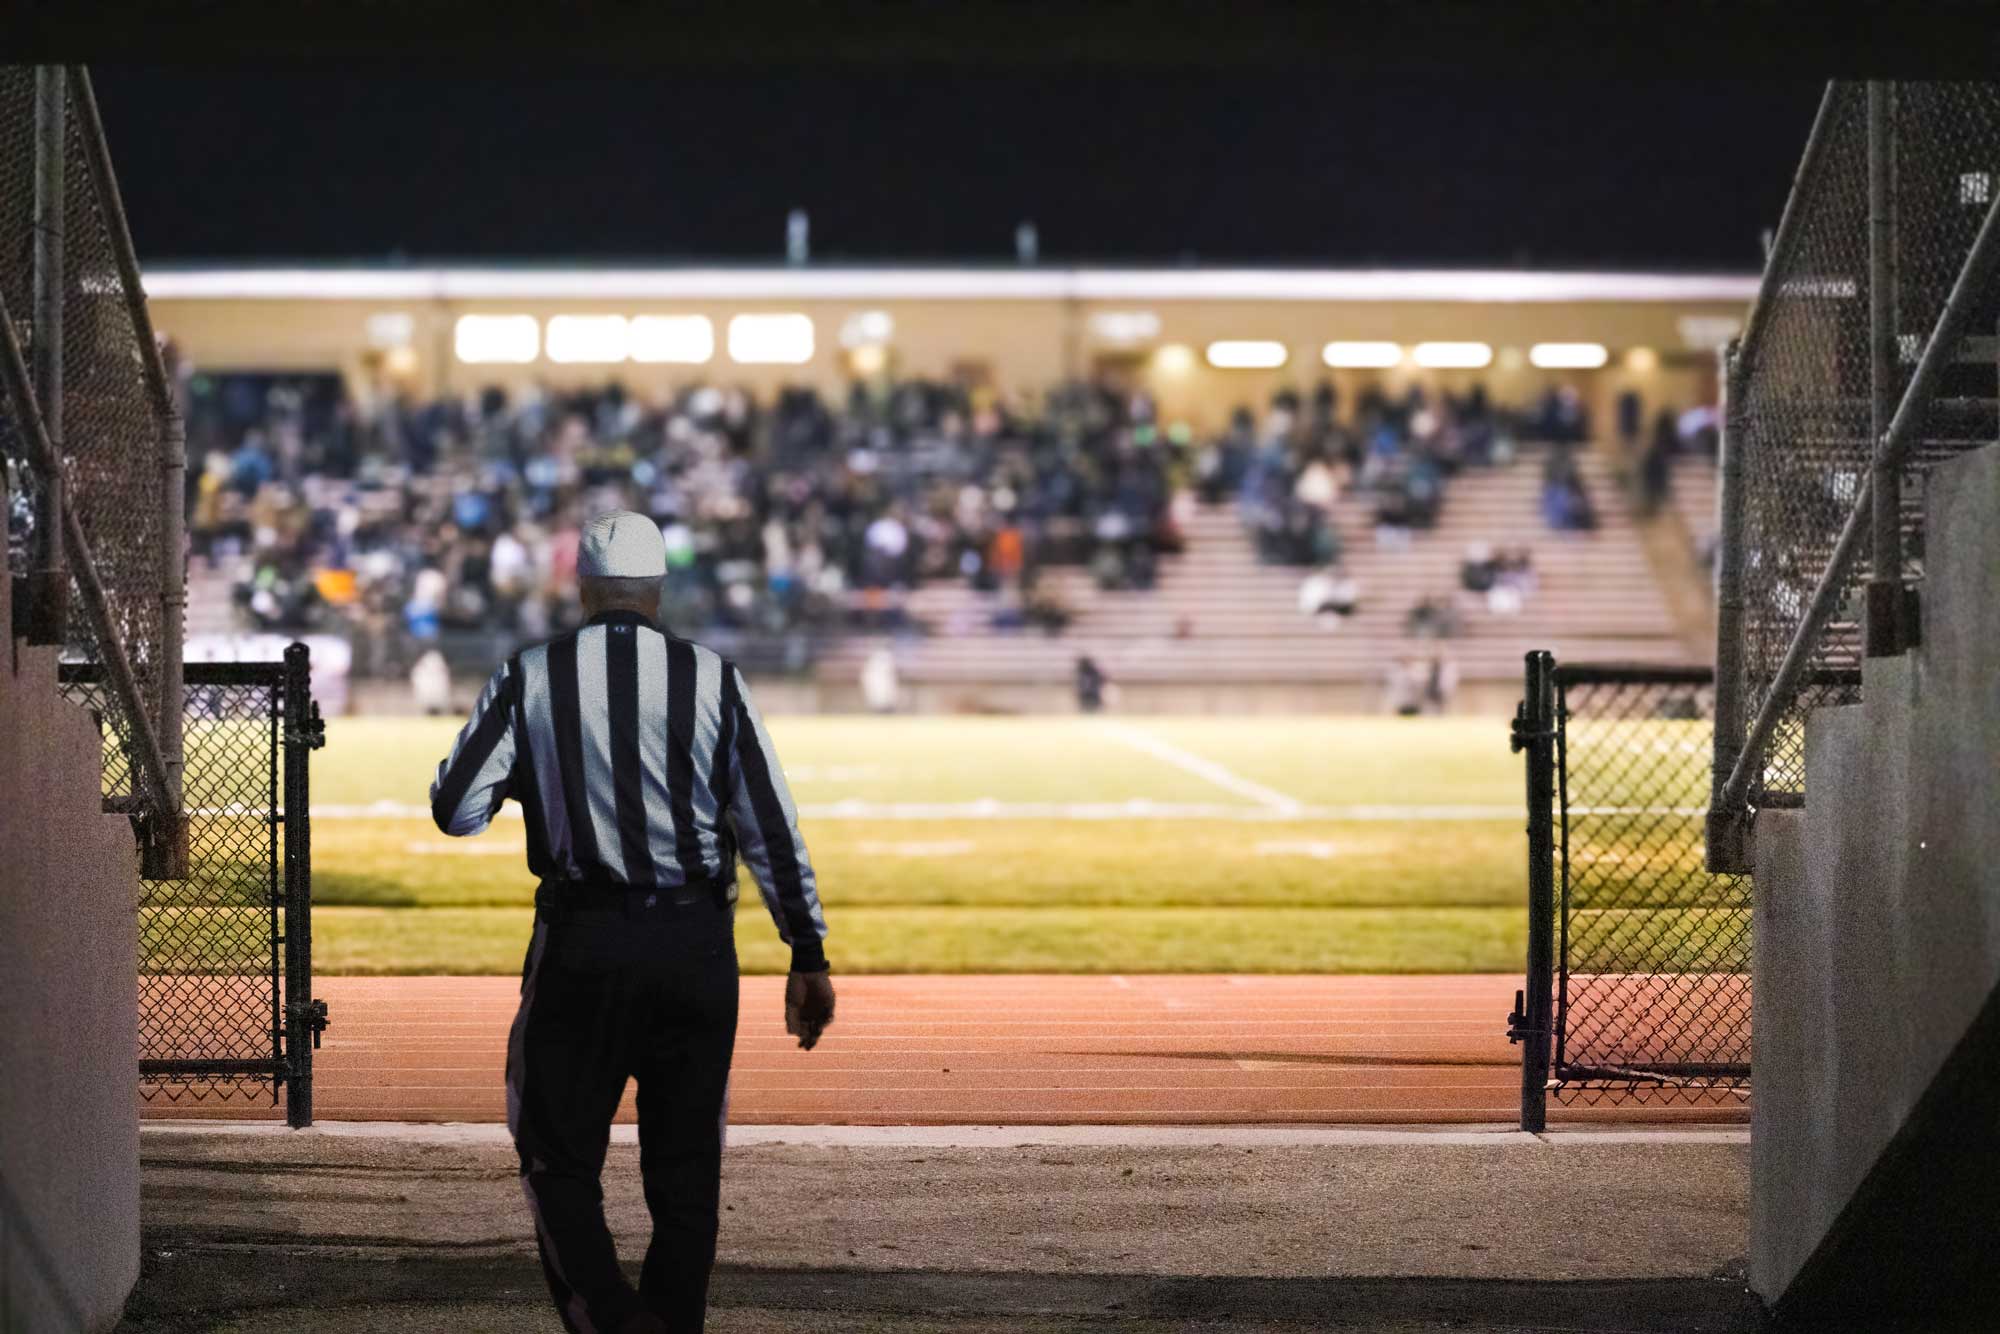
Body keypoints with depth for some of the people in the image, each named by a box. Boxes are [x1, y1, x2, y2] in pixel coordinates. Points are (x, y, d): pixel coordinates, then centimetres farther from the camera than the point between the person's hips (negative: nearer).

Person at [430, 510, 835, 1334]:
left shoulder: (531, 678, 0)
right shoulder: (712, 680, 2)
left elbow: (455, 811, -5)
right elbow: (772, 830, -1)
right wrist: (808, 957, 3)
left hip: (580, 947, -1)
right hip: (696, 948, 1)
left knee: (559, 1158, 5)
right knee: (685, 1172, 11)